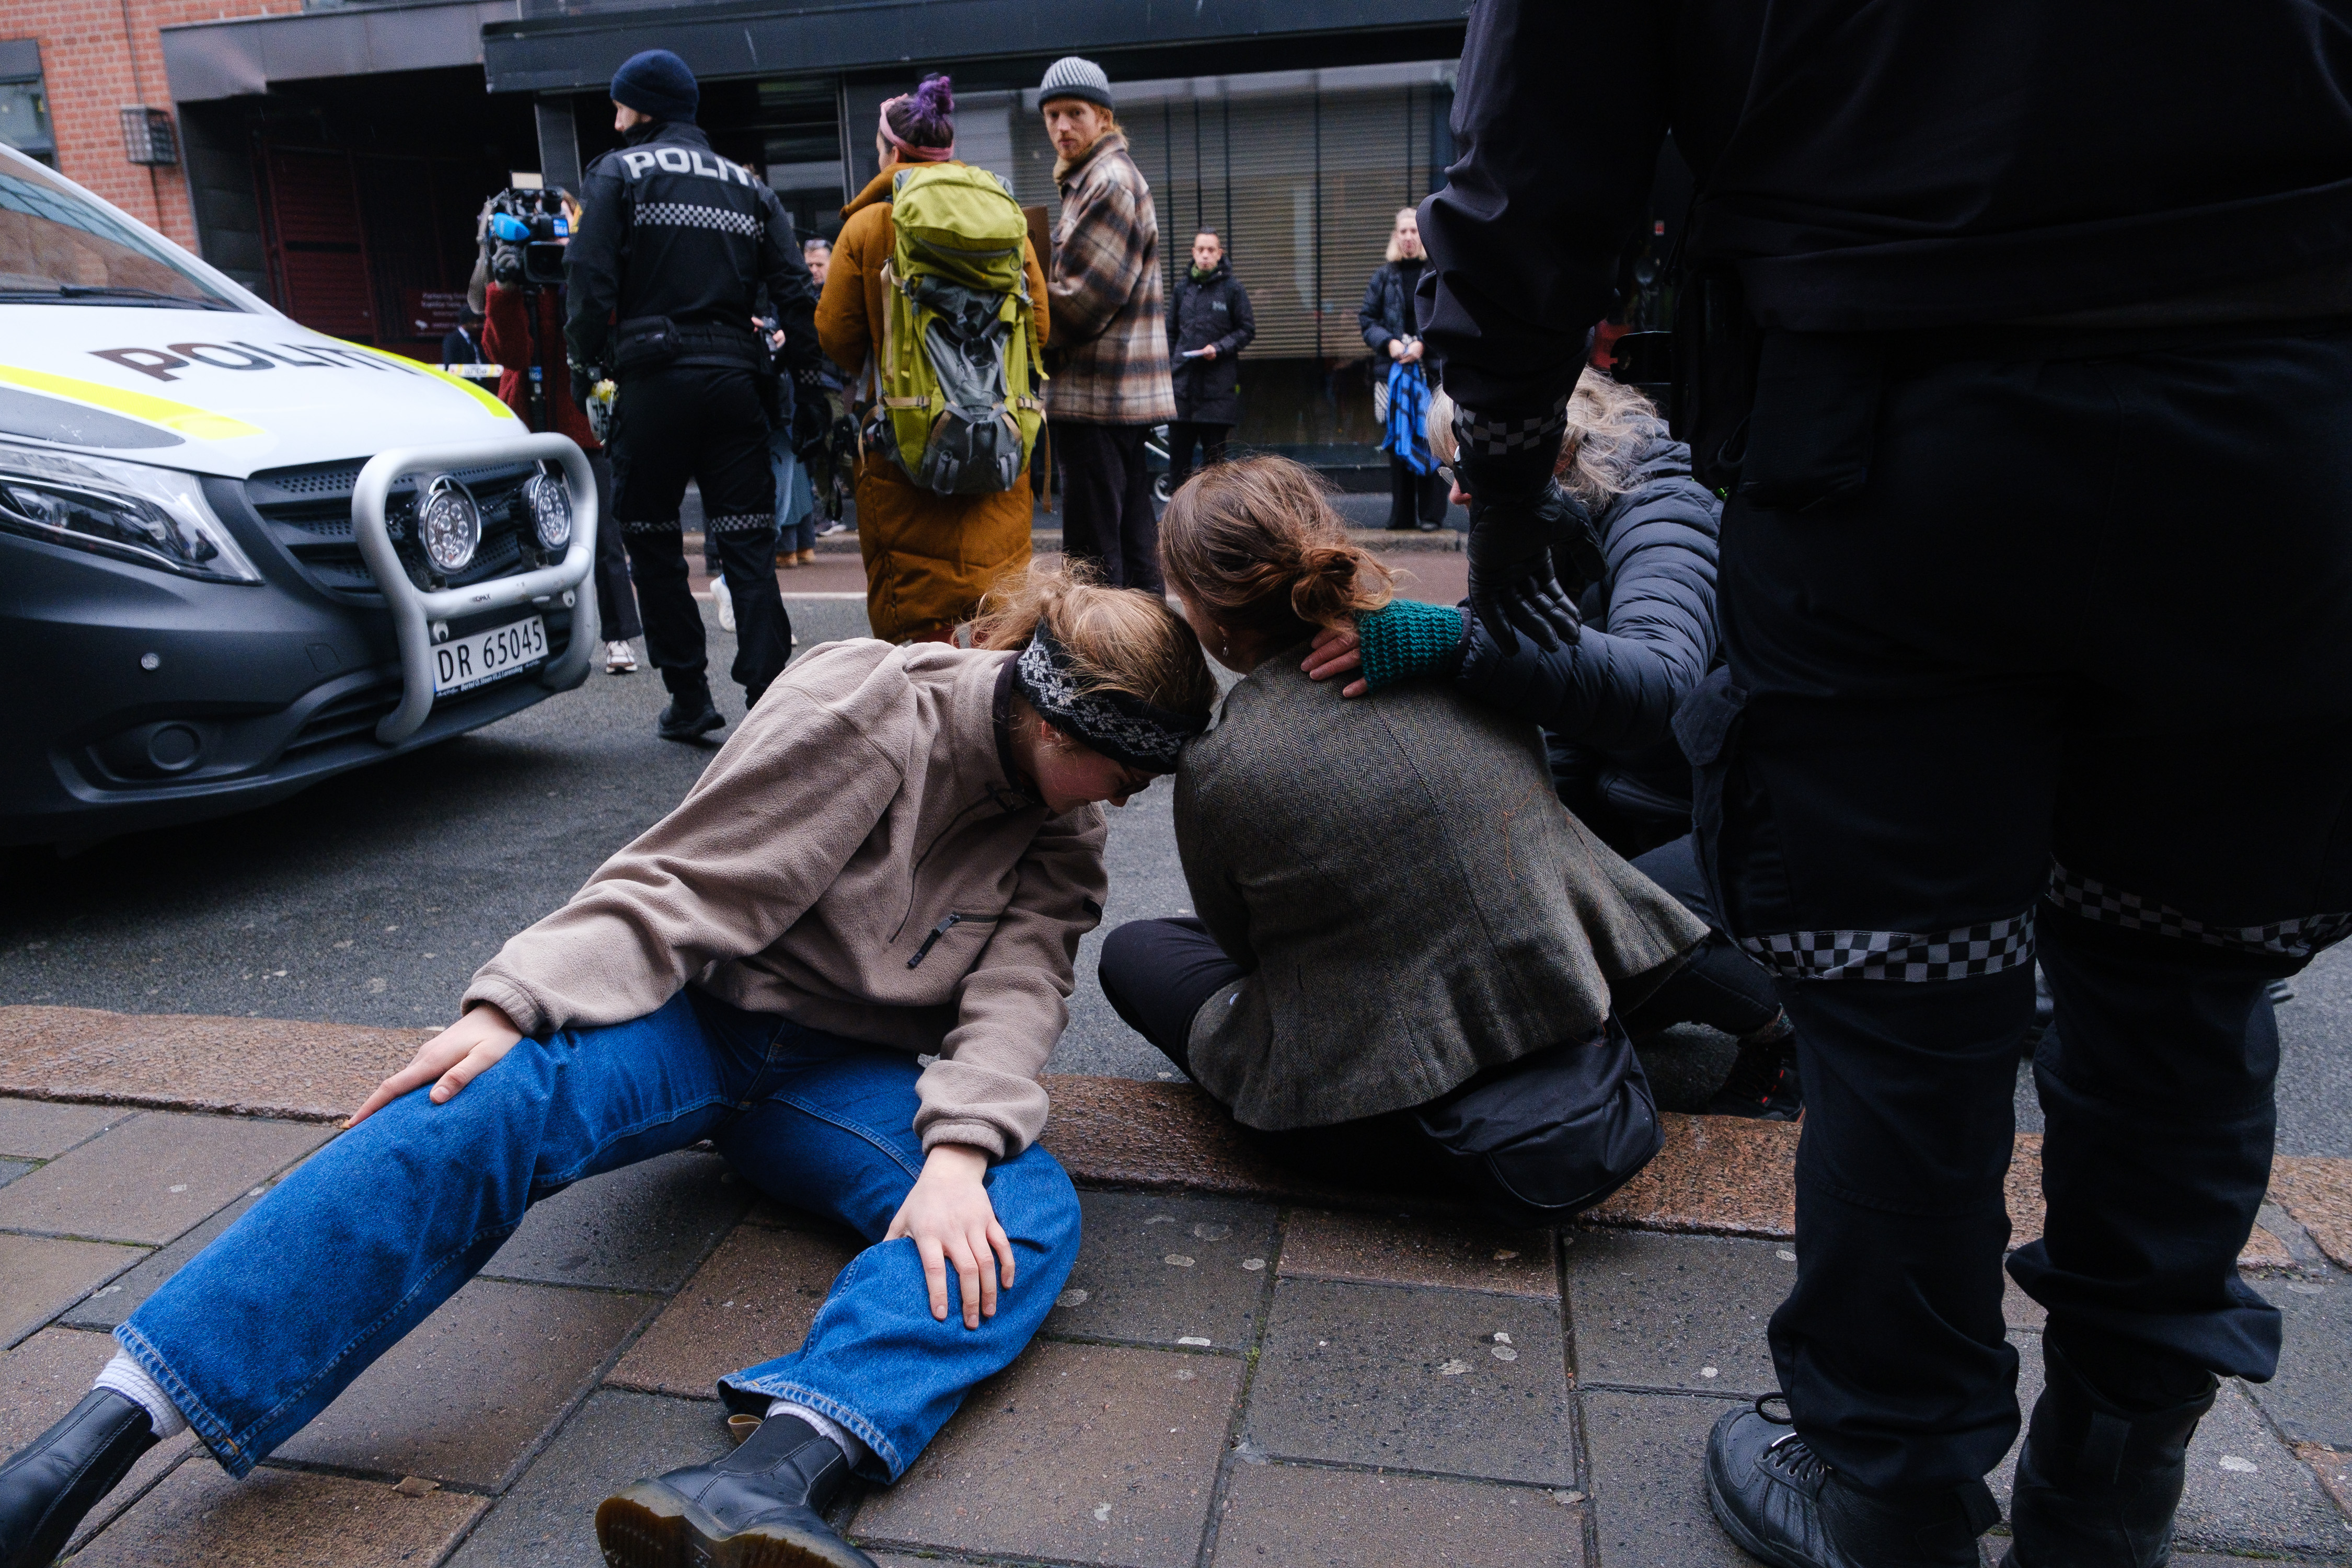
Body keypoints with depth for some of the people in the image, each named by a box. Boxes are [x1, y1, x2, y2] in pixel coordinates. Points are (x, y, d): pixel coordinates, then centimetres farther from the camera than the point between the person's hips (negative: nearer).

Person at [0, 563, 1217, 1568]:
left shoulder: (1062, 835, 6)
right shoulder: (871, 704, -11)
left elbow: (1017, 991, -8)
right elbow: (685, 884, -14)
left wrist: (958, 1151, -26)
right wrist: (512, 1009, -25)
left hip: (846, 1074, 3)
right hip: (701, 1014, -3)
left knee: (1027, 1209, -27)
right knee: (488, 1103, -33)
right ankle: (100, 1433, -34)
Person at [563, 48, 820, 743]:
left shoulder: (618, 173, 5)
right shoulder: (748, 186, 17)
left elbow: (591, 279, -6)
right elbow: (795, 294, 9)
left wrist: (586, 368, 2)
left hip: (655, 379, -3)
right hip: (735, 379, 3)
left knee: (652, 539, 8)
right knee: (748, 546, 0)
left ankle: (689, 696, 8)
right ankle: (768, 699, -8)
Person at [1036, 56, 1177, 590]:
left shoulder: (1110, 181, -11)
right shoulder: (1089, 179, 22)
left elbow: (1081, 299, -16)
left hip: (1097, 392, -10)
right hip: (1125, 394, 10)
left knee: (1092, 554, -7)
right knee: (1132, 542, 13)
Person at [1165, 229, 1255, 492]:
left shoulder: (1232, 289, 0)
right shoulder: (1182, 288, 11)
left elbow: (1247, 330, 2)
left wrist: (1219, 348, -12)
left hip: (1218, 384, -3)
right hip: (1183, 380, 3)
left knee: (1214, 452, 2)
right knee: (1177, 450, 4)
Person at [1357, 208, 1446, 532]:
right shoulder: (1383, 275, 10)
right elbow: (1366, 318, 10)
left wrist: (1424, 344, -13)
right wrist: (1388, 342, -6)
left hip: (1432, 369, -3)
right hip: (1393, 369, 3)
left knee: (1430, 441, -4)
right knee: (1397, 440, 5)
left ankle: (1431, 514, 2)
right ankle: (1401, 514, 12)